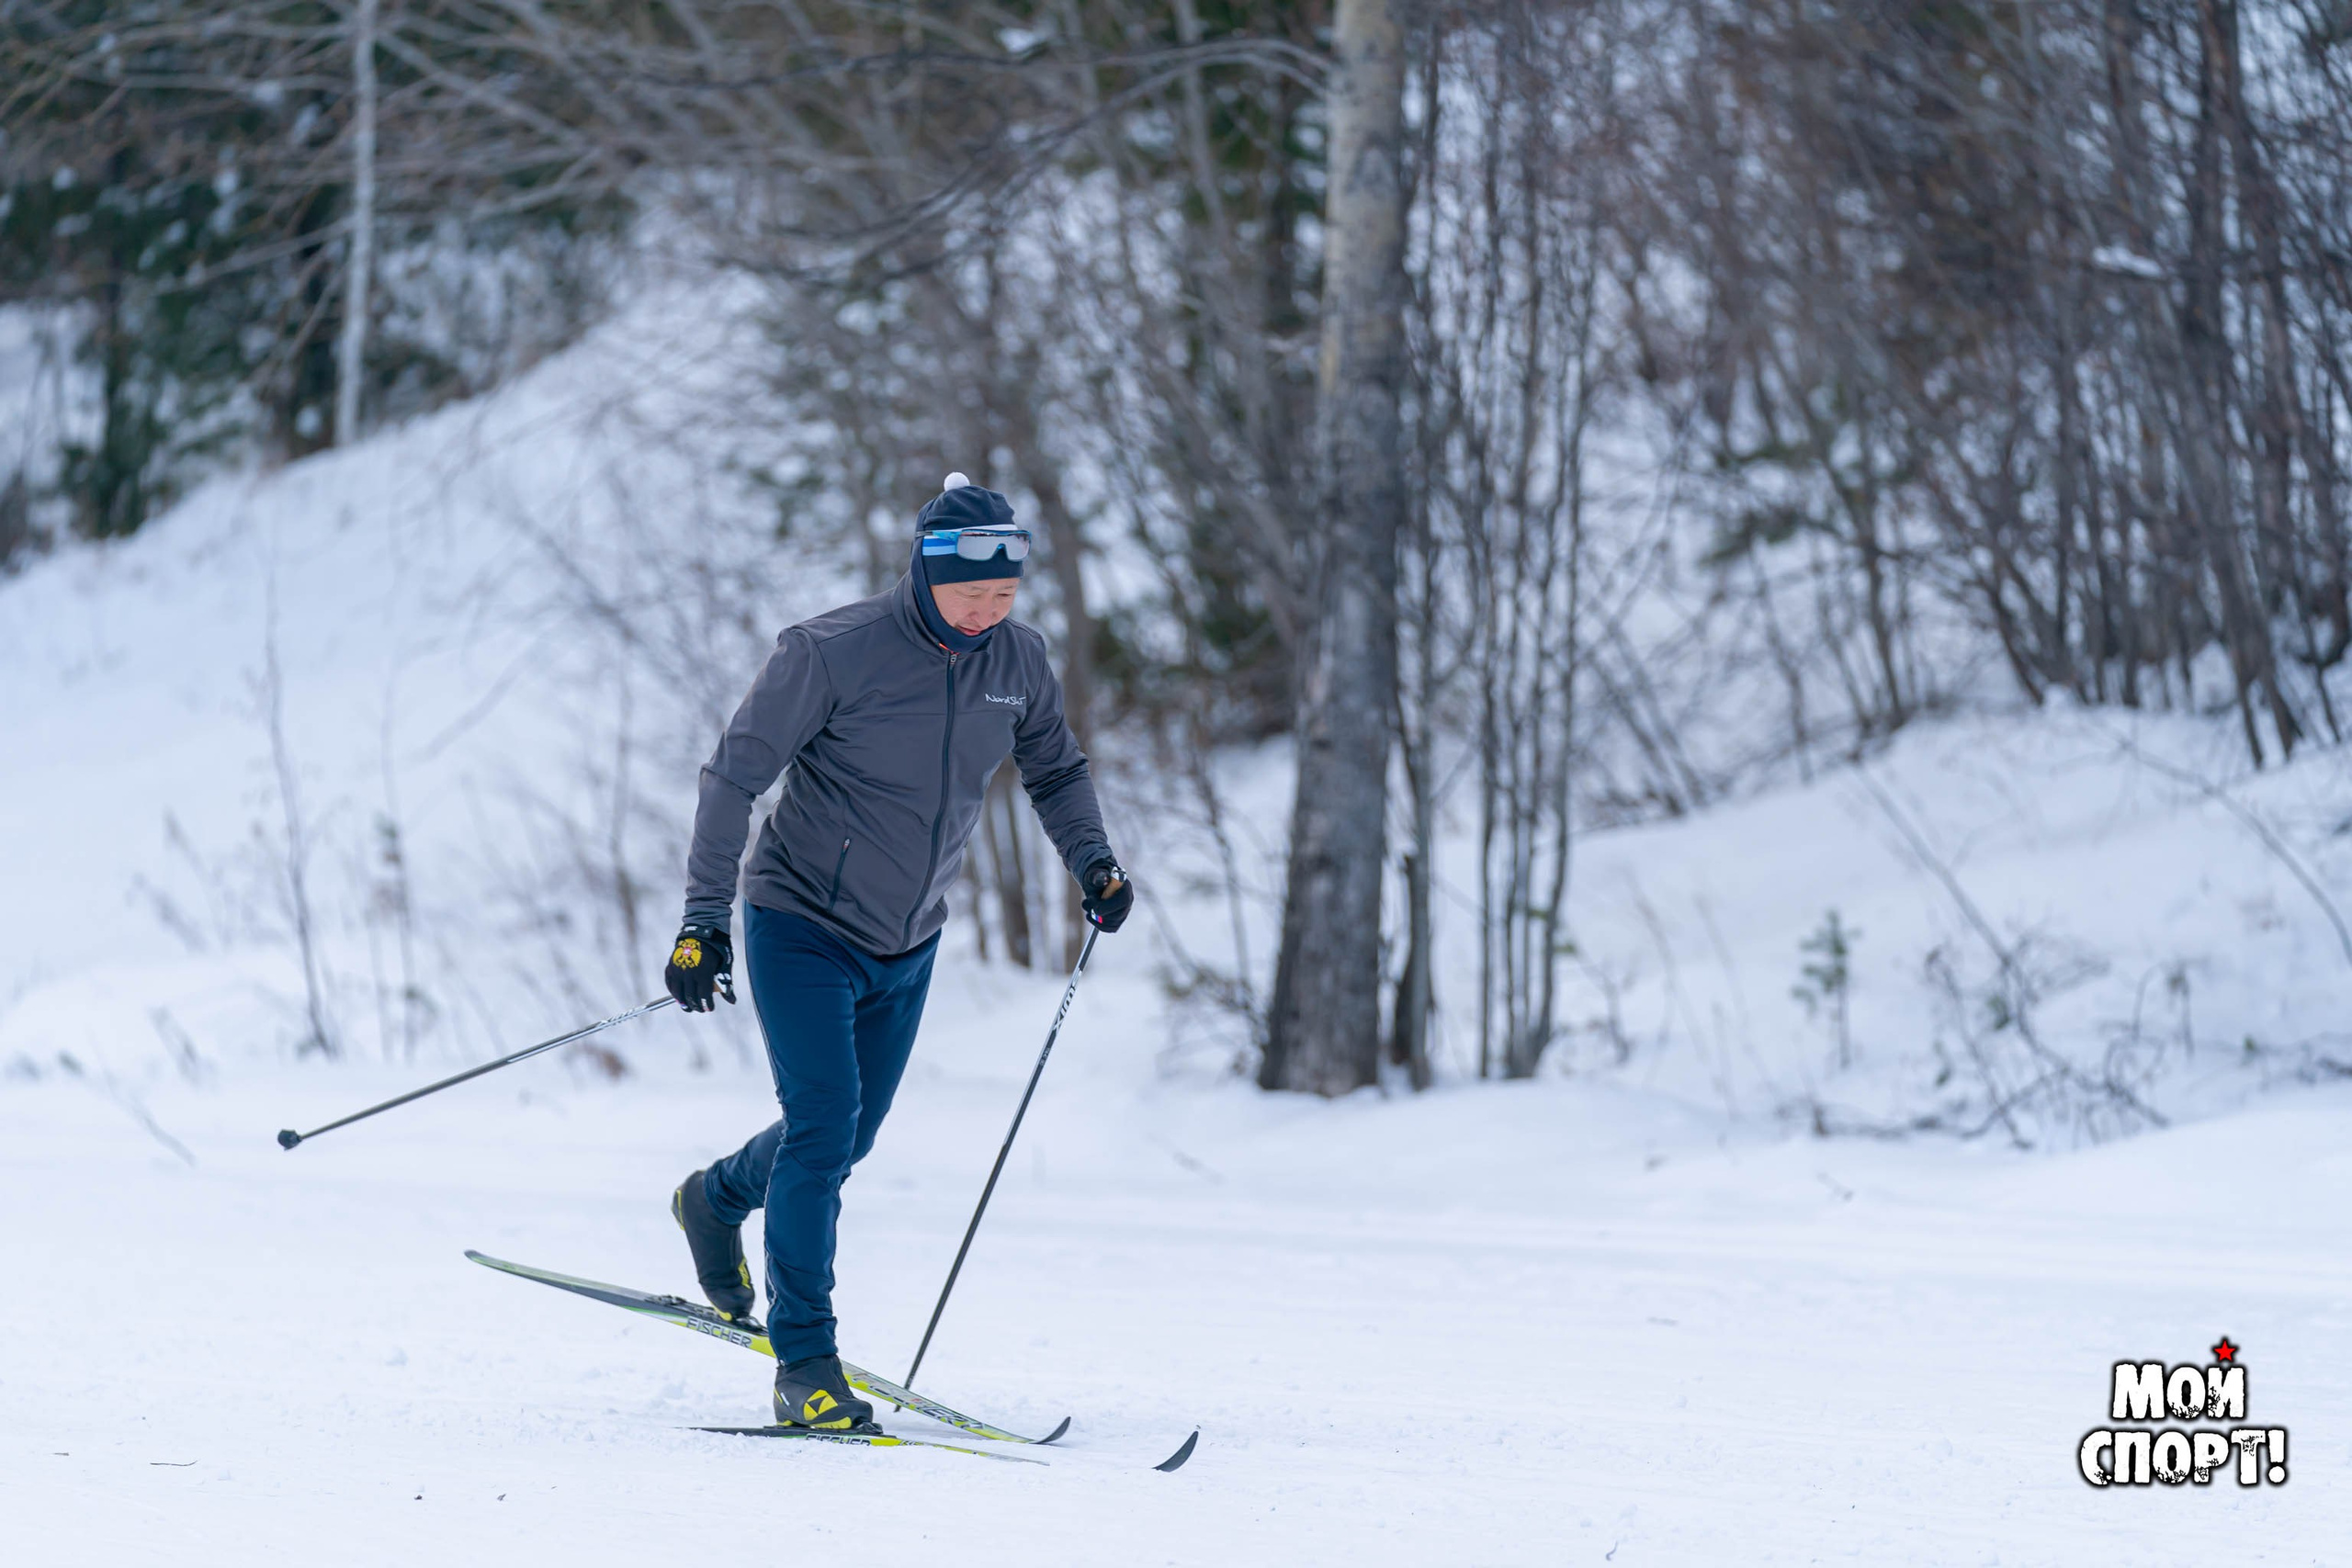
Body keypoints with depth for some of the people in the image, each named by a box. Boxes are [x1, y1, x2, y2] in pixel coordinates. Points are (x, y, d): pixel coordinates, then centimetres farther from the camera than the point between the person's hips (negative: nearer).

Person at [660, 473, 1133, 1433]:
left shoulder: (1017, 662, -5)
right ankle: (804, 1362, -11)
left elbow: (1055, 769, 15)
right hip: (803, 928, -6)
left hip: (908, 948, 6)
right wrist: (704, 920, -21)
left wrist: (1091, 859, -2)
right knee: (824, 1123, -17)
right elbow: (734, 777, -17)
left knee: (848, 1136, 17)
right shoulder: (833, 653, -21)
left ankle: (716, 1201, 48)